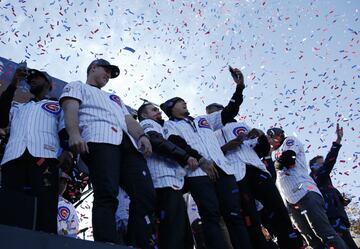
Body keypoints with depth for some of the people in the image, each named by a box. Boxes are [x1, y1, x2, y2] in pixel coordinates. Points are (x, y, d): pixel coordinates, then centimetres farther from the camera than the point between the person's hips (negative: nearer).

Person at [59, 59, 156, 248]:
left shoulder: (114, 97, 44)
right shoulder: (77, 86, 25)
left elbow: (129, 120, 28)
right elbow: (71, 109, 3)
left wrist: (142, 136, 5)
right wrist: (74, 133, -19)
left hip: (128, 143, 6)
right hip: (99, 139, -6)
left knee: (146, 195, -12)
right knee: (107, 194, -24)